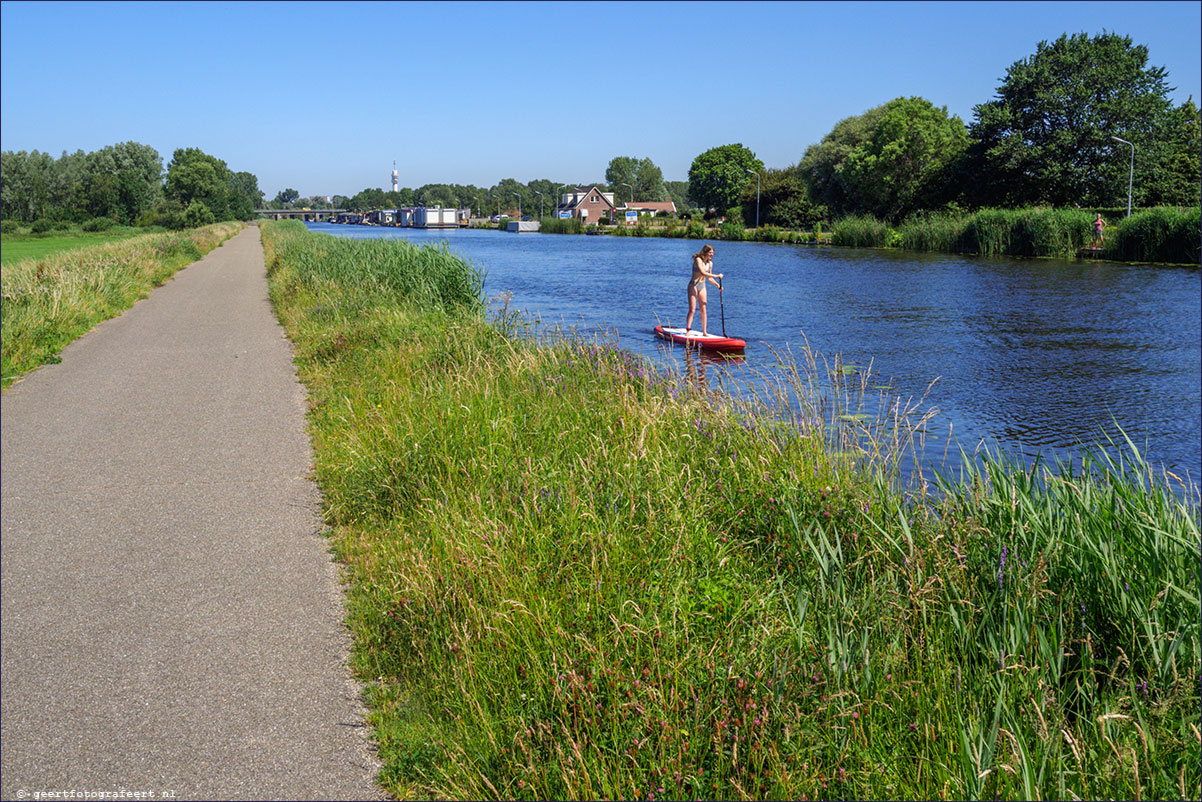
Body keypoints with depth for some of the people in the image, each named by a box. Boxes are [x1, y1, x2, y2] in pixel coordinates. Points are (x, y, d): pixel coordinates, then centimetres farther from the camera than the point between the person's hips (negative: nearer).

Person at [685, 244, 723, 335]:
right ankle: (687, 331, -6)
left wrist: (718, 285, 3)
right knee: (692, 310, -9)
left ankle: (704, 332, 11)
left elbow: (709, 278, 15)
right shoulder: (698, 260, -16)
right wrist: (716, 276, -27)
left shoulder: (710, 263, 6)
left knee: (703, 310, 5)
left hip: (702, 286, 6)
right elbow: (702, 273, -29)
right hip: (693, 285, -6)